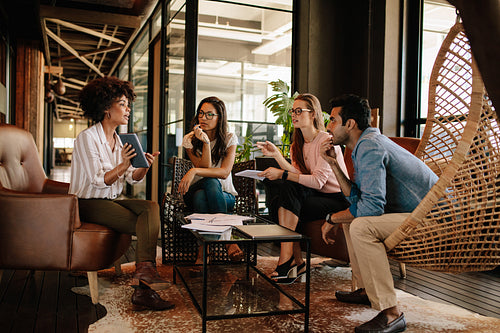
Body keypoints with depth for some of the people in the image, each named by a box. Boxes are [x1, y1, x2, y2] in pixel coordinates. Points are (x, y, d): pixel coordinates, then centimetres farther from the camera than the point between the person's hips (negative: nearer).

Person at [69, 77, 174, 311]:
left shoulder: (119, 140, 13)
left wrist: (143, 168, -16)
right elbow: (98, 180, -18)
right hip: (90, 203, -7)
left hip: (112, 200, 7)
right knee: (148, 226, -22)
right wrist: (123, 166, -33)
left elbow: (132, 178, 6)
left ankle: (143, 273, -29)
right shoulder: (87, 138, -11)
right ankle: (143, 288, -20)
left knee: (152, 207, -22)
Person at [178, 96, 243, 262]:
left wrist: (194, 171, -29)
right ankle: (228, 240, -30)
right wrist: (205, 143, -24)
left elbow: (224, 172, -17)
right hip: (196, 193, 0)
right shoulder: (189, 139, -1)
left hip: (225, 195, 0)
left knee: (211, 184, -36)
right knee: (200, 196, -37)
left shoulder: (230, 138, -2)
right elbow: (204, 168, -12)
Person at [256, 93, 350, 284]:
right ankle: (297, 262, -19)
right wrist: (276, 155, -15)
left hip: (336, 199, -7)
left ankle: (286, 259, -28)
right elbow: (299, 175, -5)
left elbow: (318, 181, -22)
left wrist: (282, 175, -25)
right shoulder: (297, 145, 11)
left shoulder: (326, 141, -12)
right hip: (314, 196, 7)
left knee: (287, 188, -28)